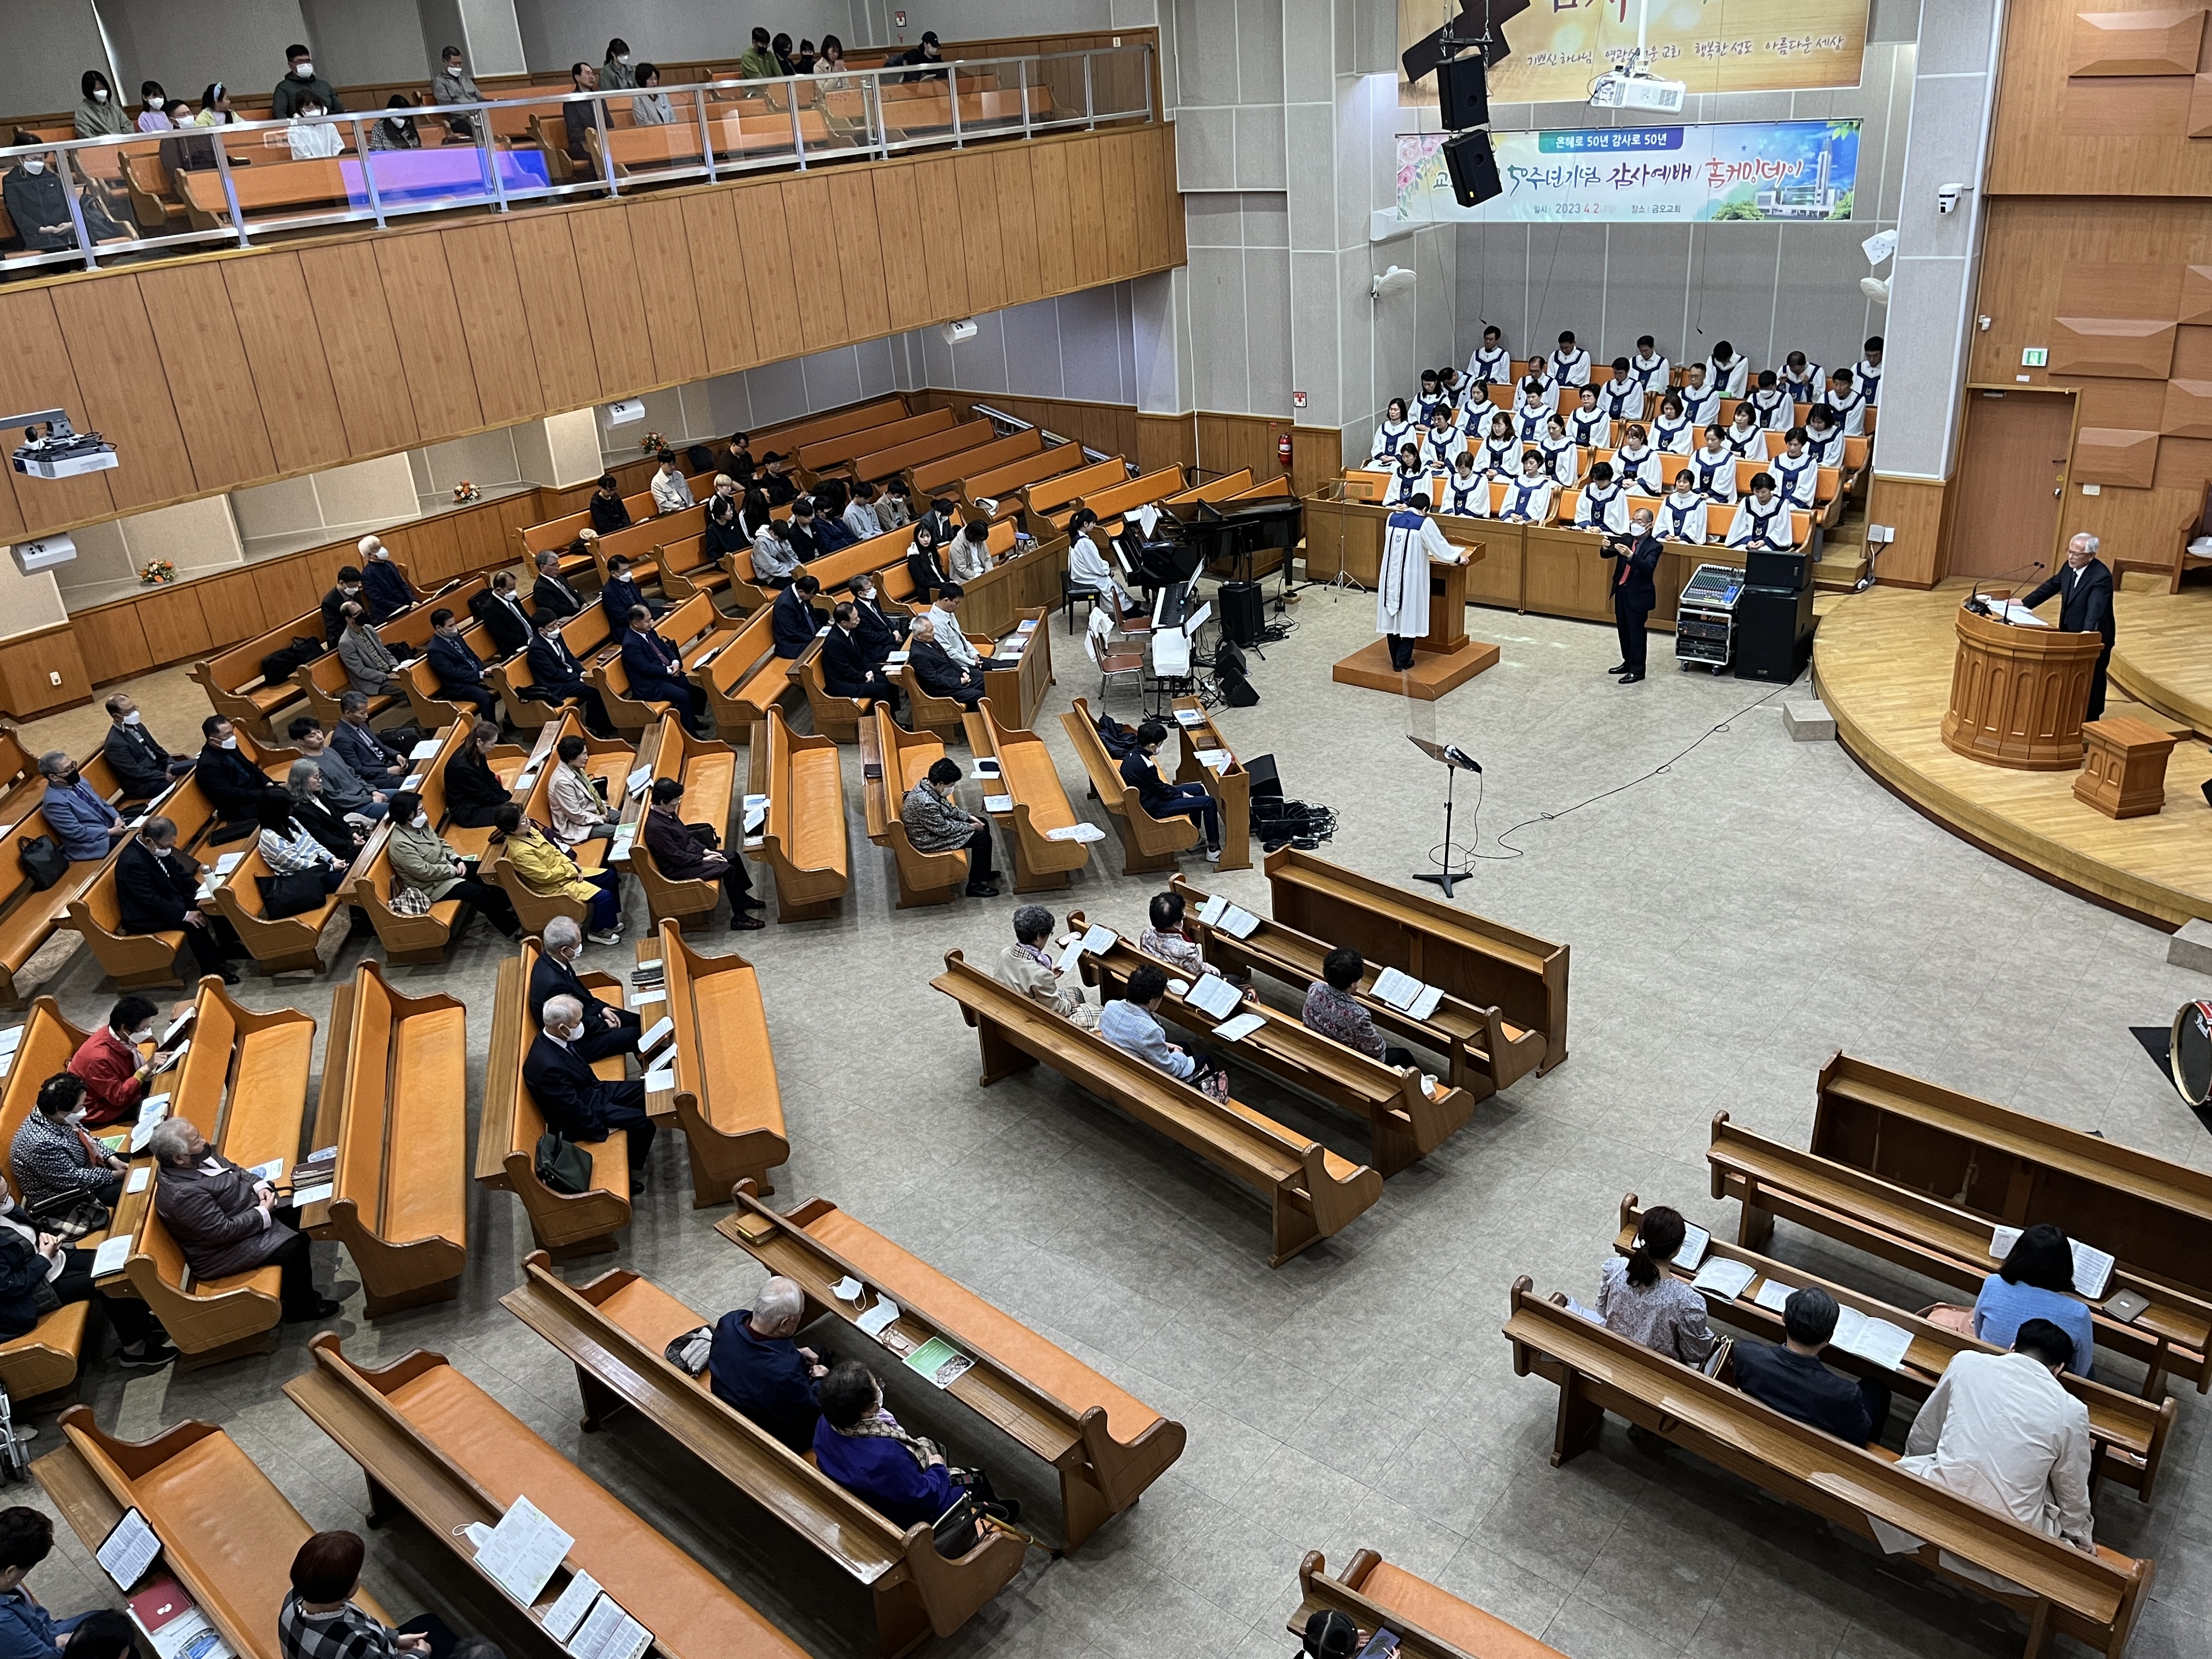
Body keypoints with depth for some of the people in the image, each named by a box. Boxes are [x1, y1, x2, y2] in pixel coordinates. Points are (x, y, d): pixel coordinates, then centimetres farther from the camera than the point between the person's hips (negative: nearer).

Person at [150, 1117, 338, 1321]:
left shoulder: (199, 1157, -7)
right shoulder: (182, 1194, -34)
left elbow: (234, 1170, 10)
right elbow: (224, 1231, -30)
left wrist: (260, 1186, -6)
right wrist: (263, 1213, -20)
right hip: (224, 1249, -10)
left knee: (299, 1217, 7)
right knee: (293, 1247, -16)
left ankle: (298, 1289, 22)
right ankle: (302, 1307, 7)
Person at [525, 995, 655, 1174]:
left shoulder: (552, 1038, -11)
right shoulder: (549, 1066, -37)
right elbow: (573, 1108, -27)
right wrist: (602, 1129, -16)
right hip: (579, 1115, -8)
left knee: (646, 1090, 8)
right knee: (643, 1120, -8)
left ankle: (637, 1147, 27)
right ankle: (631, 1174, 15)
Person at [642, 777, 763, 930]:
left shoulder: (667, 813, 0)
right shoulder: (656, 827, -29)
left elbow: (687, 835, 12)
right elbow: (677, 857, -24)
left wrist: (705, 850, 0)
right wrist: (704, 859, -17)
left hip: (689, 853, 10)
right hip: (677, 869, -10)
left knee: (732, 857, 7)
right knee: (728, 869, -16)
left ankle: (743, 898, 24)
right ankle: (739, 917, -8)